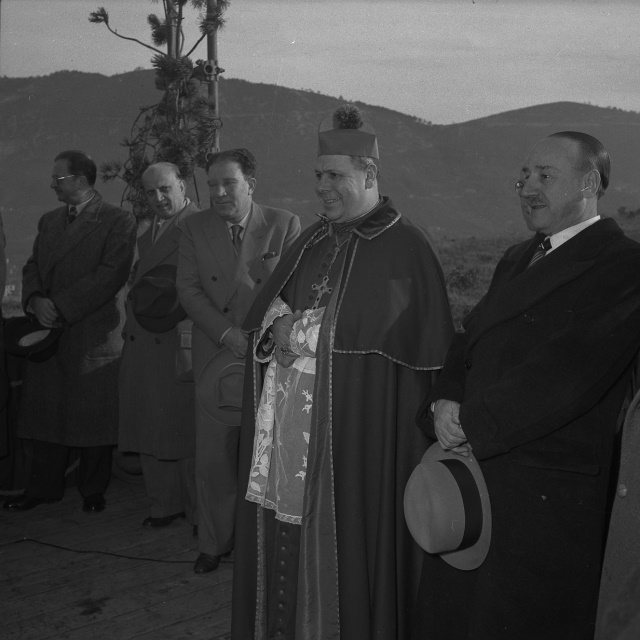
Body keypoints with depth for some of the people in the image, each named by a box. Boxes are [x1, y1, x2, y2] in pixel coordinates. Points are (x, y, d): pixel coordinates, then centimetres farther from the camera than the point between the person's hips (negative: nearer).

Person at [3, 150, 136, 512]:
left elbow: (112, 274, -15)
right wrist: (35, 300, -6)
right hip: (49, 333, 6)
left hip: (93, 335, -6)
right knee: (45, 411, 8)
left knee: (94, 414, 2)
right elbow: (33, 266, 16)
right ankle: (44, 487, 20)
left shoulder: (119, 222, -5)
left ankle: (93, 492, 15)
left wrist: (60, 306, -16)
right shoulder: (49, 221, 17)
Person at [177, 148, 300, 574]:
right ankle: (214, 544, 22)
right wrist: (228, 334, -12)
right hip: (216, 360, 2)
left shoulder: (284, 225, 0)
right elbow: (189, 289, 1)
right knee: (213, 458, 5)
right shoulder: (196, 228, 7)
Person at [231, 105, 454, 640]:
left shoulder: (404, 246, -5)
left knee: (344, 536, 1)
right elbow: (262, 318, 11)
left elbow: (393, 332, -16)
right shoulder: (314, 241, 14)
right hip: (292, 426, 6)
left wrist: (304, 330, -12)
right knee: (288, 532, 9)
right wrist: (278, 330, -10)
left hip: (362, 428, -5)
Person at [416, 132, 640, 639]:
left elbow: (568, 374, -22)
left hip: (548, 502, -7)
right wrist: (444, 405, -6)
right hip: (471, 473, 8)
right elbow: (467, 348, 14)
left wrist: (469, 422, -16)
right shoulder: (517, 260, 16)